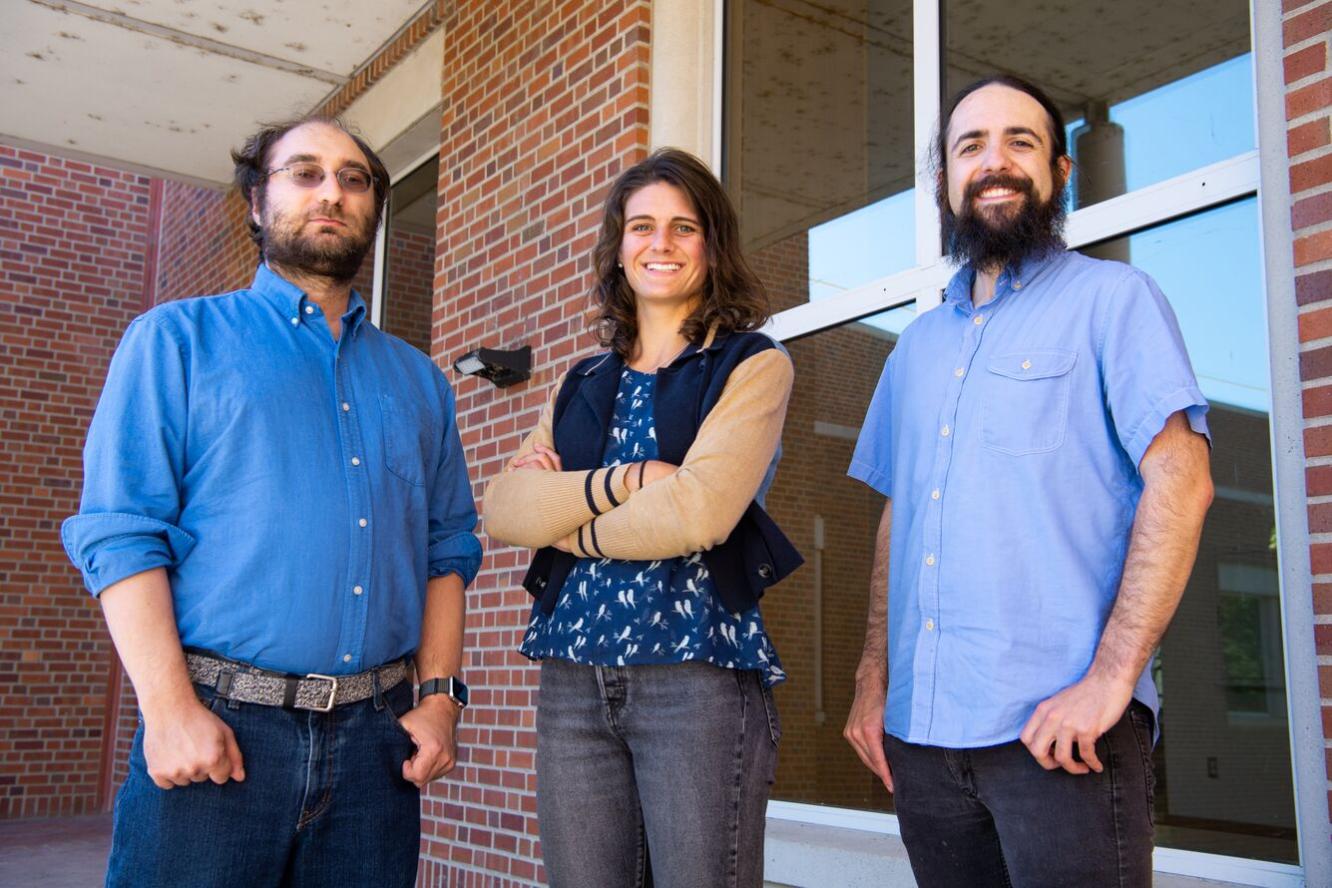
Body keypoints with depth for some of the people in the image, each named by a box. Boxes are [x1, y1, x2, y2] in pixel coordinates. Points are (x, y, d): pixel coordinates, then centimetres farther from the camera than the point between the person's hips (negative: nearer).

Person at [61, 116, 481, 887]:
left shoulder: (418, 380, 16)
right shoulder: (177, 340, 5)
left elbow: (448, 549, 13)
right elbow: (120, 533, -5)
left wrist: (439, 695, 2)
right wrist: (169, 708, -14)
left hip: (376, 737, 4)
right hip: (218, 731, -3)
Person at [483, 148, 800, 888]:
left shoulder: (753, 366, 1)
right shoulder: (583, 385, 16)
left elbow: (696, 513, -14)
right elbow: (502, 510, 2)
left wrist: (565, 519, 0)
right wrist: (621, 481, -13)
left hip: (699, 672, -5)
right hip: (573, 675, 5)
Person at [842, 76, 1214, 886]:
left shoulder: (1112, 298, 1)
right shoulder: (918, 346, 18)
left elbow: (1180, 483, -10)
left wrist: (1111, 676, -19)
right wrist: (873, 677, 10)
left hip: (1056, 727, -5)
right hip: (919, 729, 6)